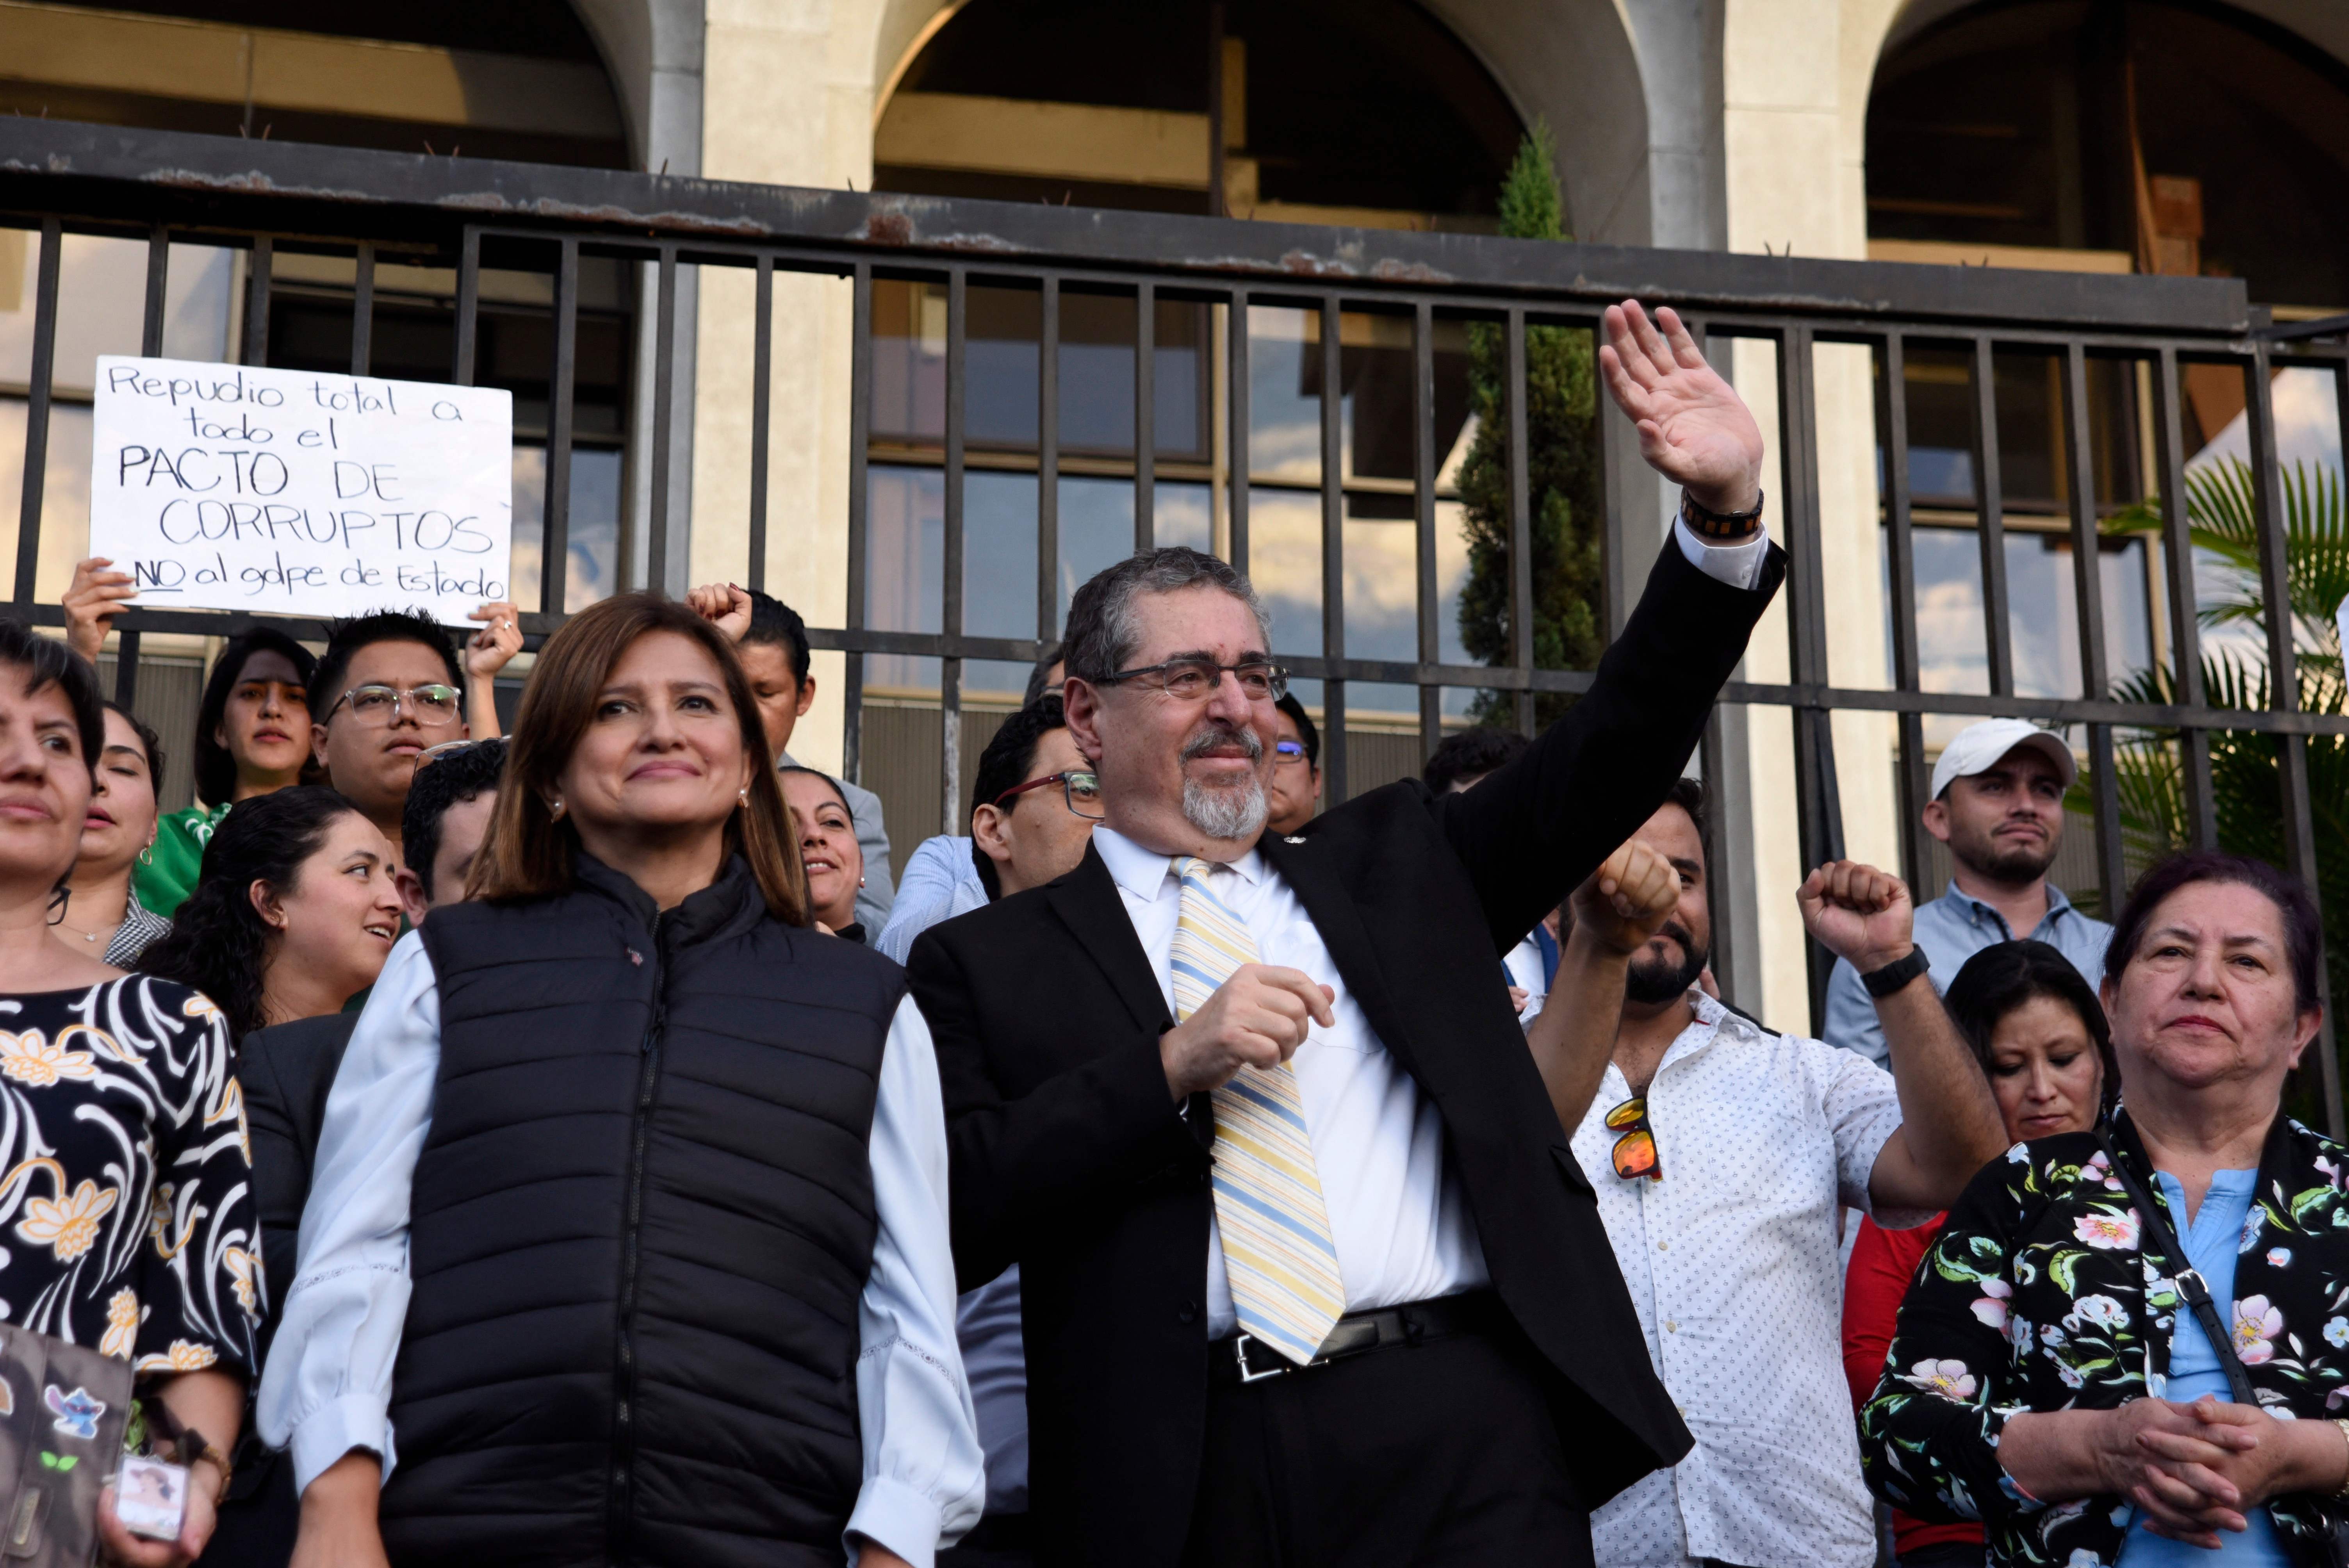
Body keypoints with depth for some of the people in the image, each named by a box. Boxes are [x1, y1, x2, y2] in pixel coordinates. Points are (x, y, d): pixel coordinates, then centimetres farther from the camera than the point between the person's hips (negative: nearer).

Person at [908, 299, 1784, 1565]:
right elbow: (951, 1222, -3)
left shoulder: (1393, 866, 17)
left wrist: (1723, 511, -2)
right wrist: (1172, 1066, -11)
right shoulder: (988, 964, 8)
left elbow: (1613, 756, 10)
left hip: (1464, 1430, 2)